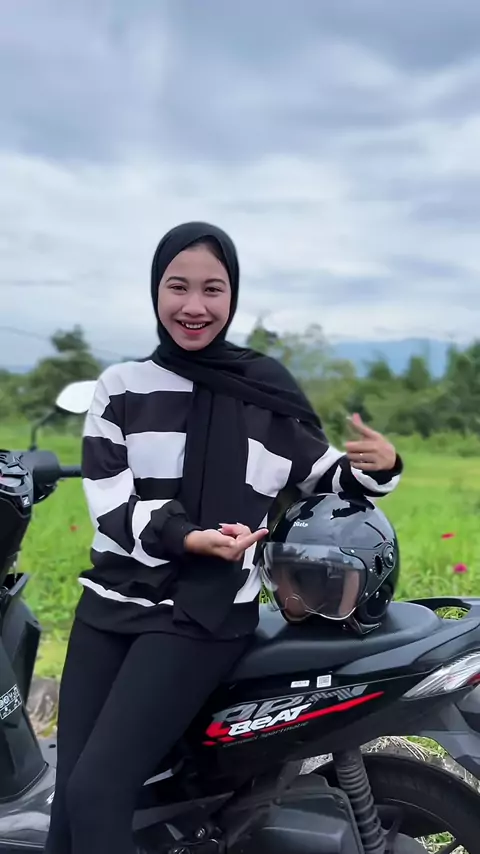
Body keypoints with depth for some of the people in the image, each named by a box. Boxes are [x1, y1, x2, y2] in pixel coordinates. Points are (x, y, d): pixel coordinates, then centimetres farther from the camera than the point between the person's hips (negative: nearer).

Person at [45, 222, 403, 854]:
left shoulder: (268, 392, 4)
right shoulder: (121, 385, 6)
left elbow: (327, 476, 14)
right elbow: (107, 497, -3)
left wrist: (379, 468, -9)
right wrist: (183, 536, -21)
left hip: (207, 613, -3)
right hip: (111, 601, 3)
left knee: (95, 795, -14)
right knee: (67, 801, -1)